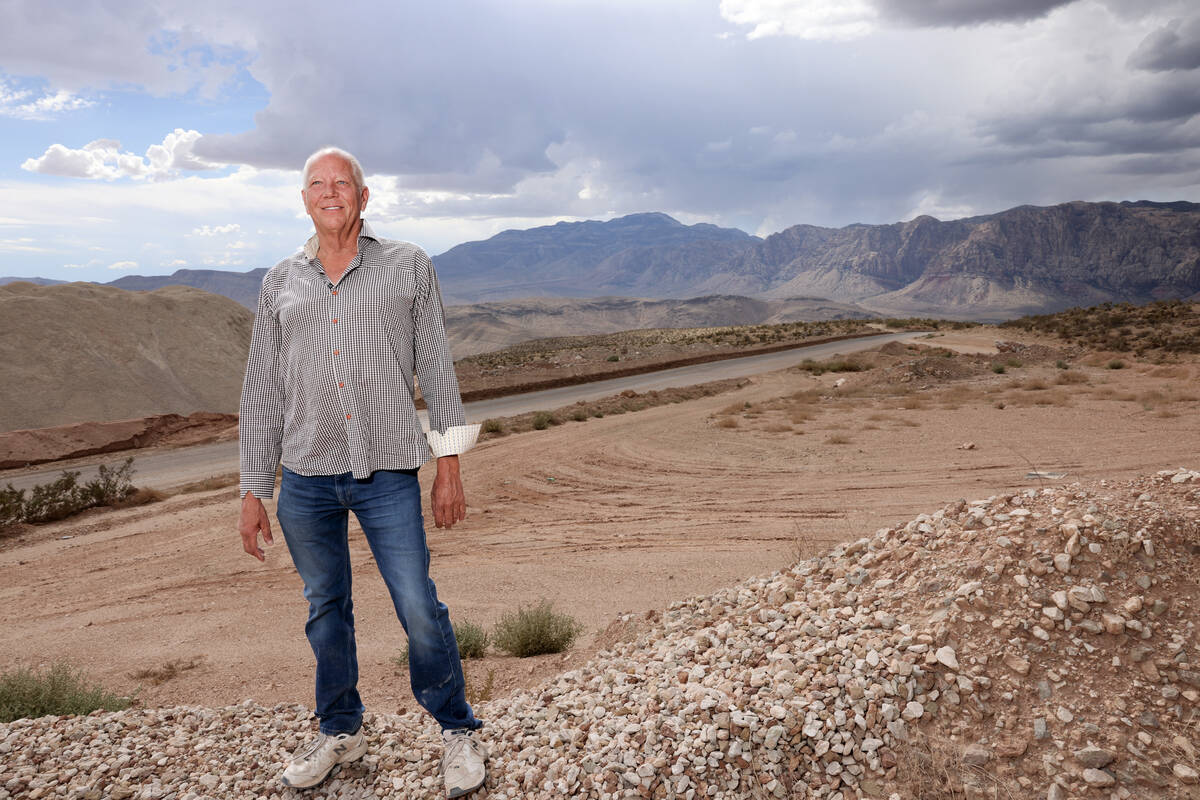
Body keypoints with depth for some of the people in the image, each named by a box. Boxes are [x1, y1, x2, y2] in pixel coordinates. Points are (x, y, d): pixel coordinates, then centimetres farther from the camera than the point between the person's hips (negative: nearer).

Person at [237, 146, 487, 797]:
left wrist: (449, 464, -1)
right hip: (306, 477, 3)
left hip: (387, 474, -3)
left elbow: (437, 369, 3)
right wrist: (253, 492, 6)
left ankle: (458, 731, 21)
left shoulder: (408, 267, 4)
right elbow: (261, 391, 10)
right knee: (326, 609, 16)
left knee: (419, 610, -2)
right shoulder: (281, 283, 10)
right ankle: (340, 731, 36)